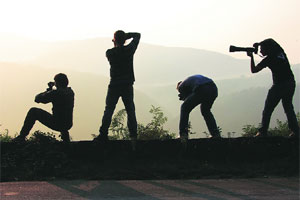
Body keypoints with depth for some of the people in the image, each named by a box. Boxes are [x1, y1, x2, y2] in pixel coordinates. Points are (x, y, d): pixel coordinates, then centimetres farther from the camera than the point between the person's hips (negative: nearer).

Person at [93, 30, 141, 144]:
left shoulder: (109, 53, -6)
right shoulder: (129, 50, -4)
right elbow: (137, 35, 10)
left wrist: (115, 45, 17)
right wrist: (124, 36, 3)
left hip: (114, 86, 0)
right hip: (127, 86, 1)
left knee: (108, 110, 4)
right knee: (130, 111, 4)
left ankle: (103, 135, 1)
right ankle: (133, 135, -1)